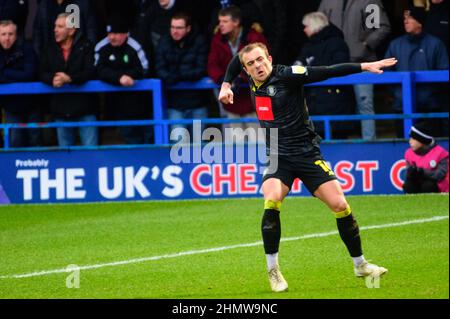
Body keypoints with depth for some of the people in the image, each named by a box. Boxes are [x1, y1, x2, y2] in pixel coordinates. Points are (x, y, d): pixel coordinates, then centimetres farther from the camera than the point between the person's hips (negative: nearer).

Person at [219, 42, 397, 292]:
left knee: (340, 205, -7)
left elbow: (327, 72, -21)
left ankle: (360, 265, 13)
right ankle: (273, 270, -13)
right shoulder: (254, 82, 4)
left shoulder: (287, 75, -12)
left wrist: (364, 67, -28)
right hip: (277, 157, 3)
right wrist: (226, 85, 21)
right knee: (271, 202, -25)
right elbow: (236, 60, 26)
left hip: (307, 154, -3)